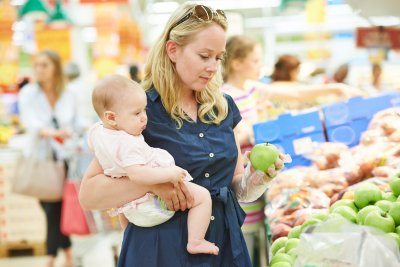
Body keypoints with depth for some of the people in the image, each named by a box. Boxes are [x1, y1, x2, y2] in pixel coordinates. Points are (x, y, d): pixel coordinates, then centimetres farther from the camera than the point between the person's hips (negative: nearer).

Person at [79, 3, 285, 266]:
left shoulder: (224, 107, 5)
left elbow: (236, 188, 12)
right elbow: (88, 193, -15)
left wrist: (258, 175, -9)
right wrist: (152, 182, -27)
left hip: (225, 246, 5)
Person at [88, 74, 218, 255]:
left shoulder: (96, 132, 0)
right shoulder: (128, 143, -29)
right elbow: (136, 174, -40)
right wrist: (169, 174, -34)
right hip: (152, 204, -9)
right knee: (203, 196, -8)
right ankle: (195, 242, -11)